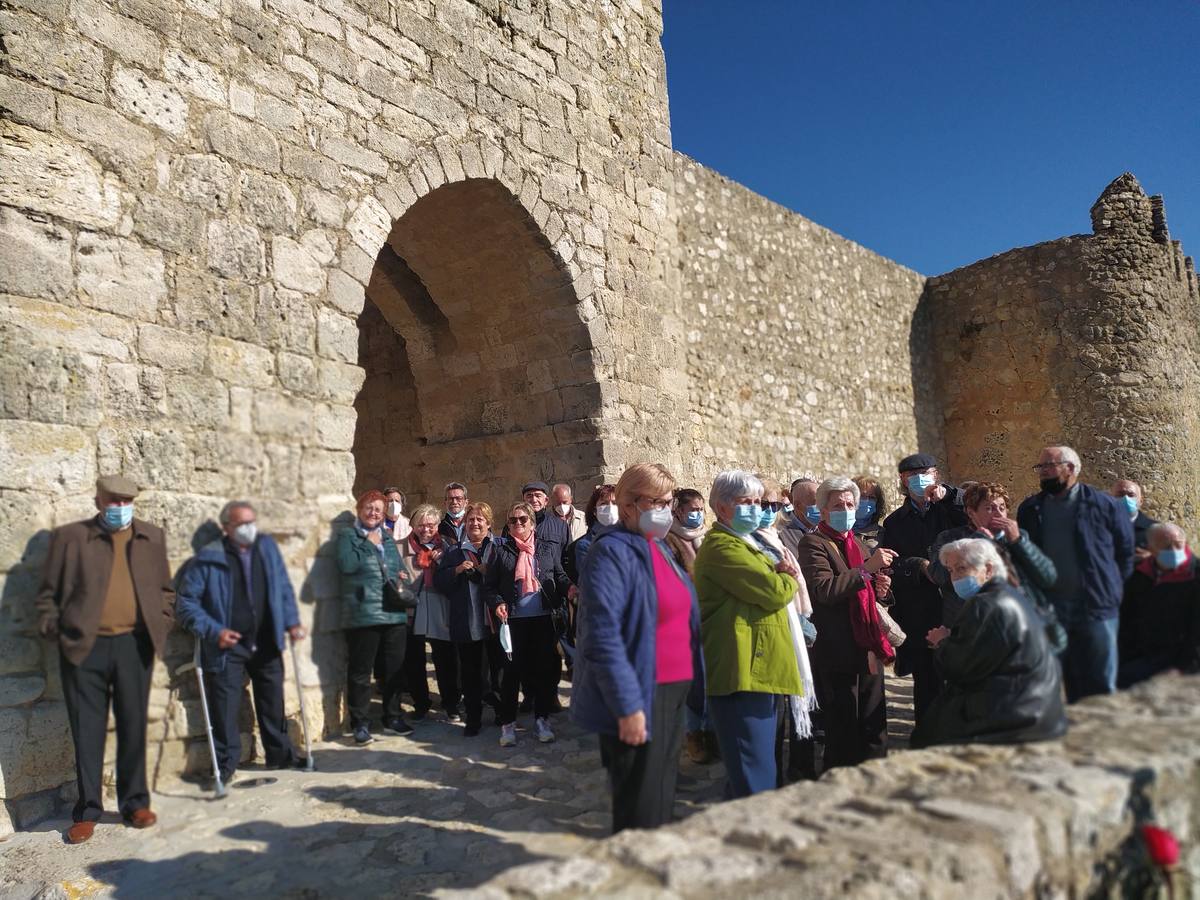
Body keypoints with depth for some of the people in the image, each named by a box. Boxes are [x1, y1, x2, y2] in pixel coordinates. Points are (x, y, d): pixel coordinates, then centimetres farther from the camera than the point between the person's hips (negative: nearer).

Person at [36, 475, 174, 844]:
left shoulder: (151, 537, 10)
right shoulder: (69, 537, 2)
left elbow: (165, 589, 14)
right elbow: (49, 593, 4)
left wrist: (161, 625, 4)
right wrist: (54, 632, -4)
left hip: (134, 645, 2)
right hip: (84, 647, -2)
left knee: (133, 727, 9)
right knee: (87, 731, 5)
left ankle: (135, 802, 21)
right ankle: (87, 811, 17)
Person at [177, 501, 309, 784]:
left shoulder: (267, 547, 3)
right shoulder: (209, 558, -10)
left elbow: (284, 588, 9)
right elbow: (186, 602, -8)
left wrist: (291, 621, -2)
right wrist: (213, 631, -17)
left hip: (266, 644, 4)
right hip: (228, 646, -4)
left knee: (273, 702, 15)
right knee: (226, 706, -1)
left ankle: (280, 754, 30)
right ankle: (225, 763, 16)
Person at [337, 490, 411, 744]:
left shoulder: (387, 538, 18)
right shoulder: (348, 535, 1)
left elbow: (401, 567, 27)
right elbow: (346, 565, -16)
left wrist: (402, 576, 5)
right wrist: (369, 543, -9)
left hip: (394, 615, 6)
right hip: (363, 615, -5)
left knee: (394, 670, 12)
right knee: (360, 672, 1)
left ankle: (392, 719, 25)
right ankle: (360, 724, 12)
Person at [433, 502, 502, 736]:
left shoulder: (498, 549, 6)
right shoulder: (453, 553, 11)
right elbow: (439, 582, 4)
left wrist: (487, 571, -15)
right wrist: (457, 570, -11)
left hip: (493, 618, -1)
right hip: (466, 621, 1)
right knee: (469, 671, 5)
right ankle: (473, 718, 16)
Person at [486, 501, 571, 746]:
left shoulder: (549, 549, 7)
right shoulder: (501, 551, 3)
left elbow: (560, 576, 8)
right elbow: (489, 584, 4)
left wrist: (569, 587, -13)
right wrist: (497, 603, -13)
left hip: (544, 618, 2)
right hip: (514, 619, -1)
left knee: (545, 668, 7)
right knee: (512, 670, 3)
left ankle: (541, 720, 23)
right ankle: (507, 723, 15)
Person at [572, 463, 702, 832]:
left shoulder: (660, 548, 11)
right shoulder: (611, 552, -16)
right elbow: (602, 635, -22)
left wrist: (689, 684, 14)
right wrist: (627, 705, -24)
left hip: (673, 691, 9)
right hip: (638, 696, -8)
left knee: (663, 794, 21)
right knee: (639, 806, 5)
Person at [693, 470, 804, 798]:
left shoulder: (745, 544, 22)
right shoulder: (722, 546, -13)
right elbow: (776, 592, -20)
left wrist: (781, 574, -3)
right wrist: (789, 580, 2)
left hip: (762, 670, 11)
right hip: (743, 672, -11)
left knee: (755, 768, 19)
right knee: (755, 781, -8)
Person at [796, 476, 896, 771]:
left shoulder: (859, 544, 18)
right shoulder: (813, 544, -8)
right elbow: (824, 590, -23)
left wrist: (879, 589, 6)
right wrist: (868, 568, -24)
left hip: (869, 648, 8)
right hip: (838, 654, -7)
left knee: (874, 729, 12)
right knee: (842, 734, 0)